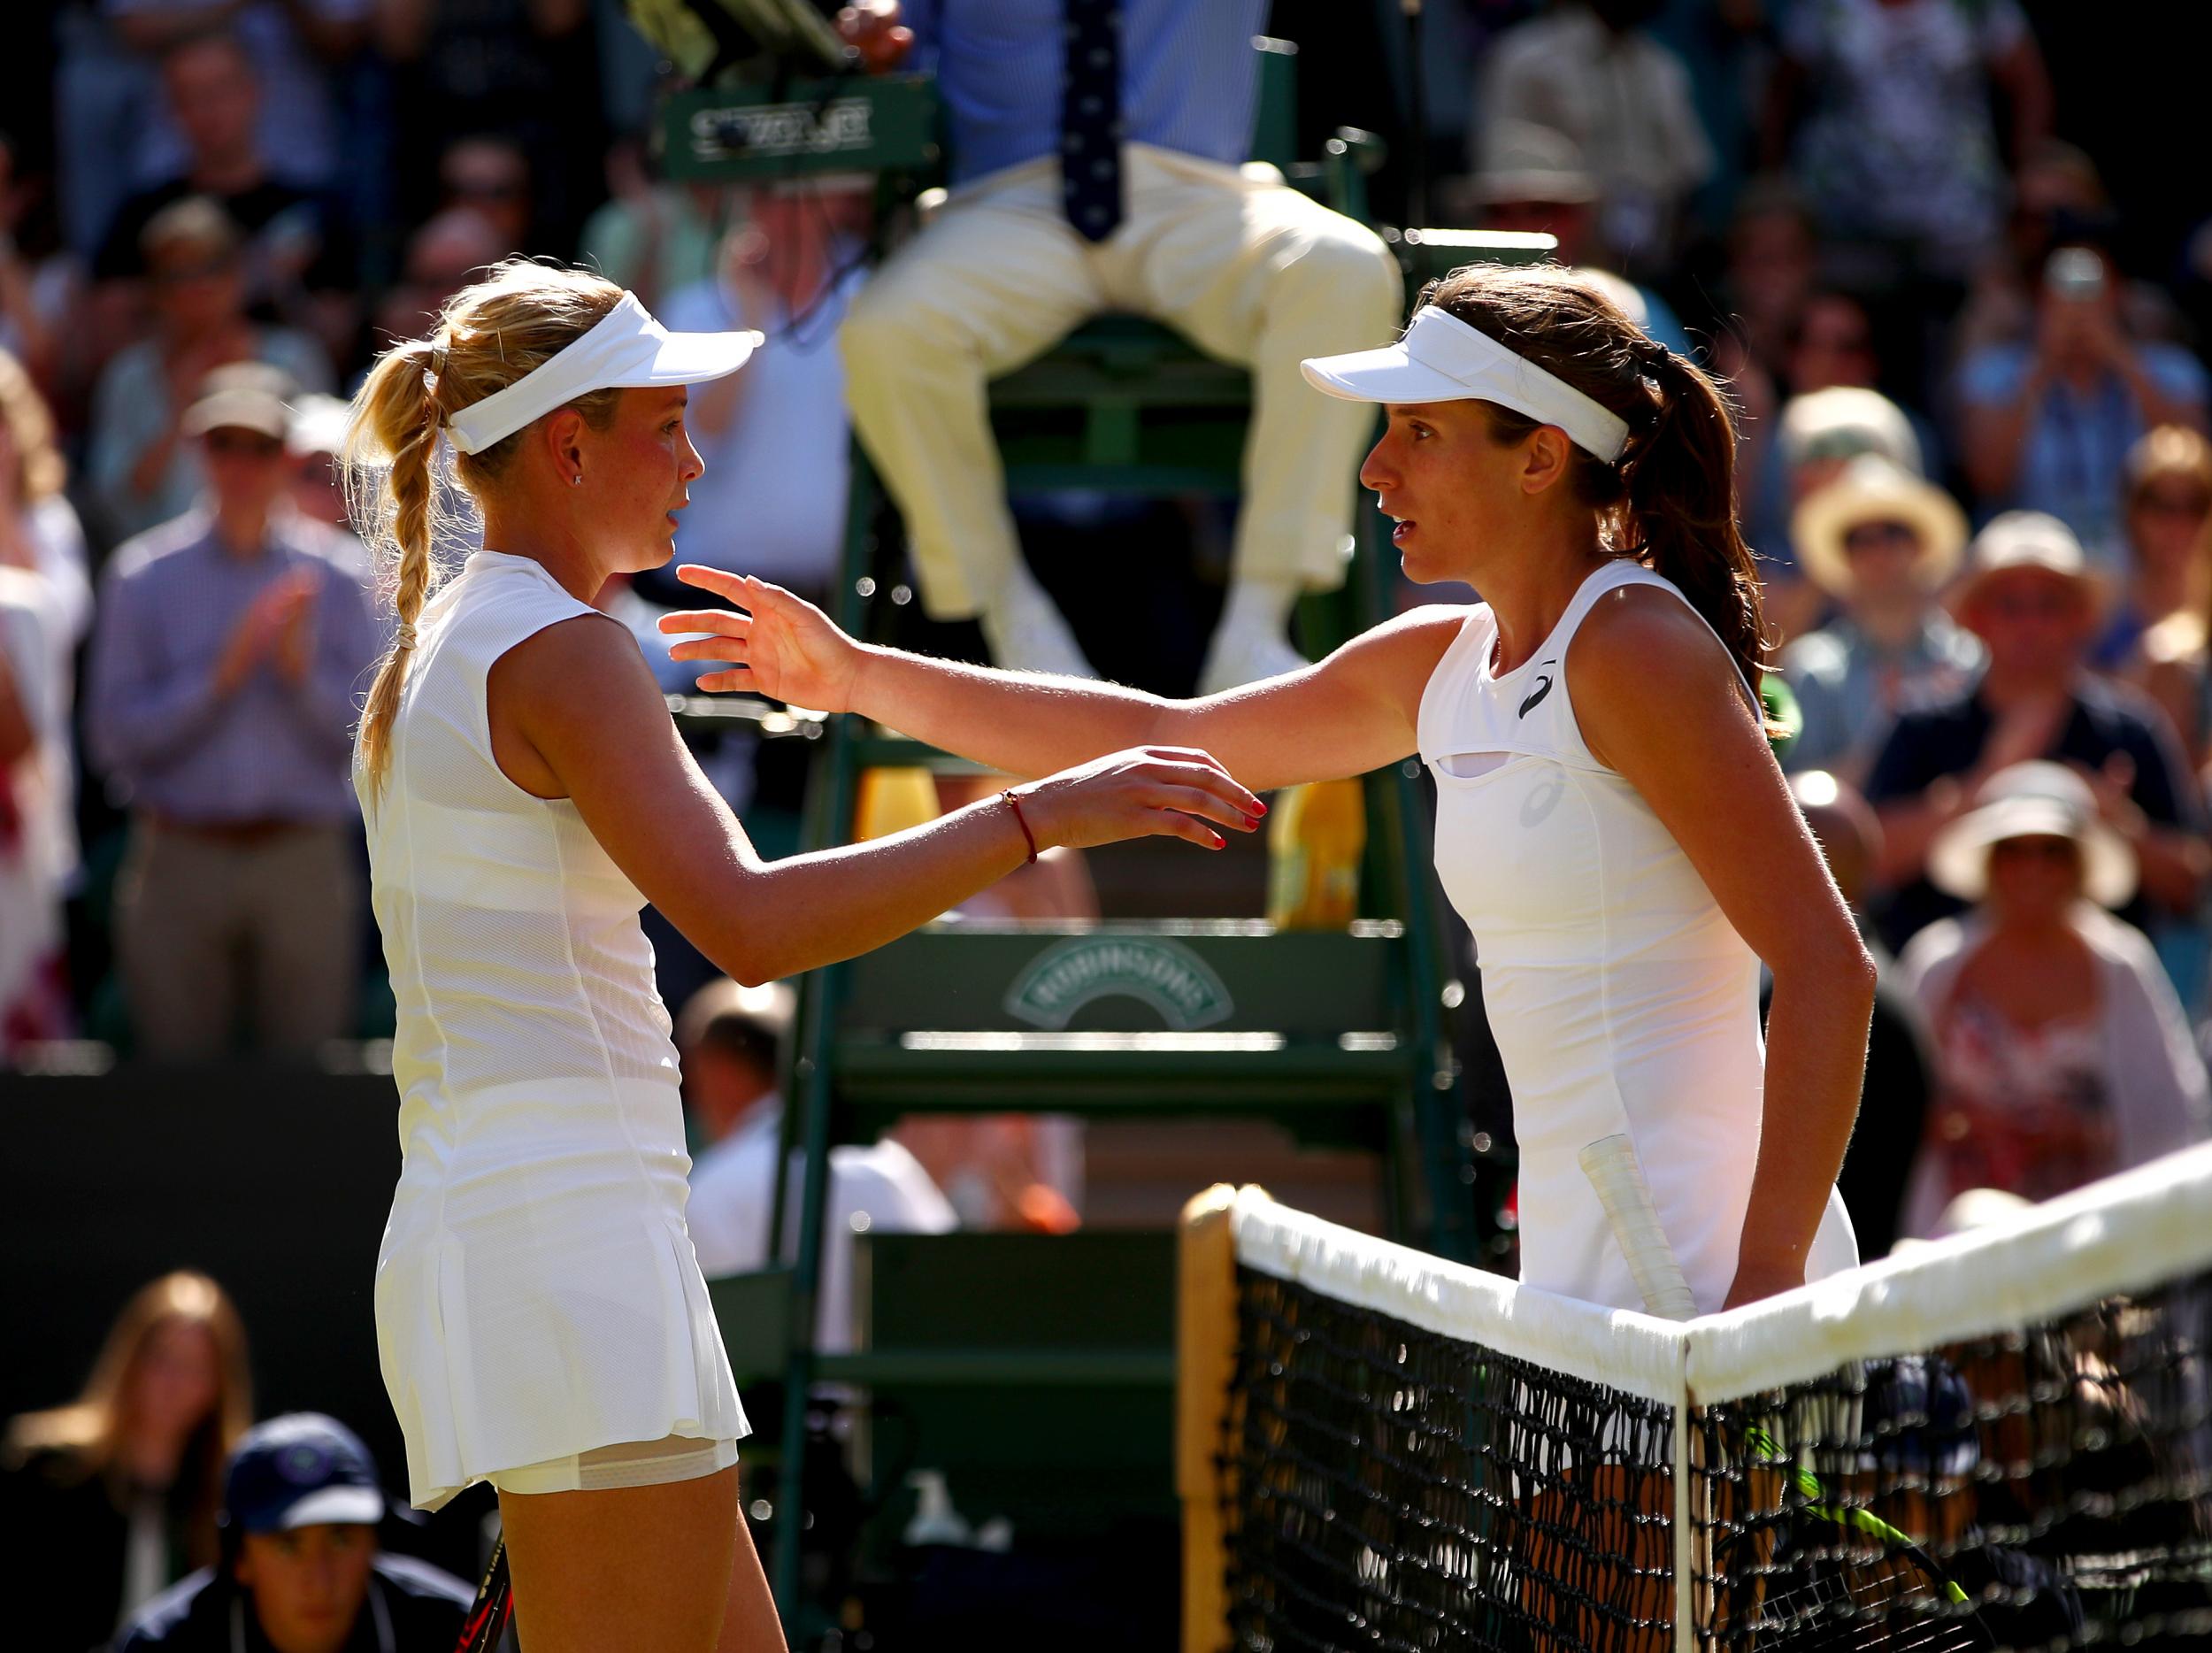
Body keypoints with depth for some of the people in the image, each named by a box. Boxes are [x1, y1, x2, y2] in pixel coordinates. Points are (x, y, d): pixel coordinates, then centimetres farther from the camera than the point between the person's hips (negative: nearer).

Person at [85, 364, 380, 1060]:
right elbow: (114, 736, -3)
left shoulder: (336, 573, 5)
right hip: (181, 863, 0)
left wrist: (301, 666, -15)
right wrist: (221, 675, -13)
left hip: (303, 864, 0)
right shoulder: (142, 576, 5)